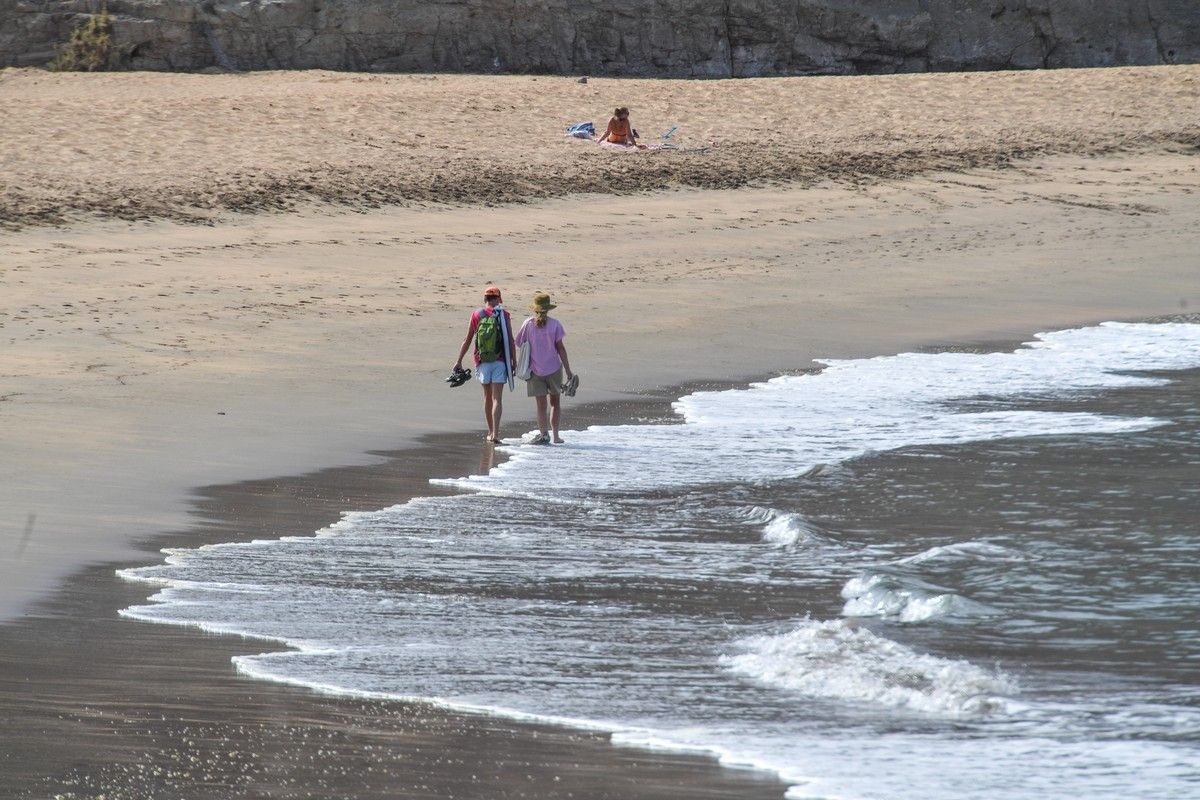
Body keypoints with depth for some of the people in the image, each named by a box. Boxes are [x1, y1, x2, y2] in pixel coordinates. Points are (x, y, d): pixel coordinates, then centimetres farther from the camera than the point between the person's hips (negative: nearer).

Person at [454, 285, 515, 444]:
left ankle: (491, 432, 23)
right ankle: (495, 433, -17)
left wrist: (459, 361, 10)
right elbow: (511, 341, -4)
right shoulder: (503, 315, -3)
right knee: (497, 399, -5)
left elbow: (468, 340, 4)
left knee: (488, 397, 16)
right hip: (499, 361, -2)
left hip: (482, 362, 2)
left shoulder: (476, 315, 2)